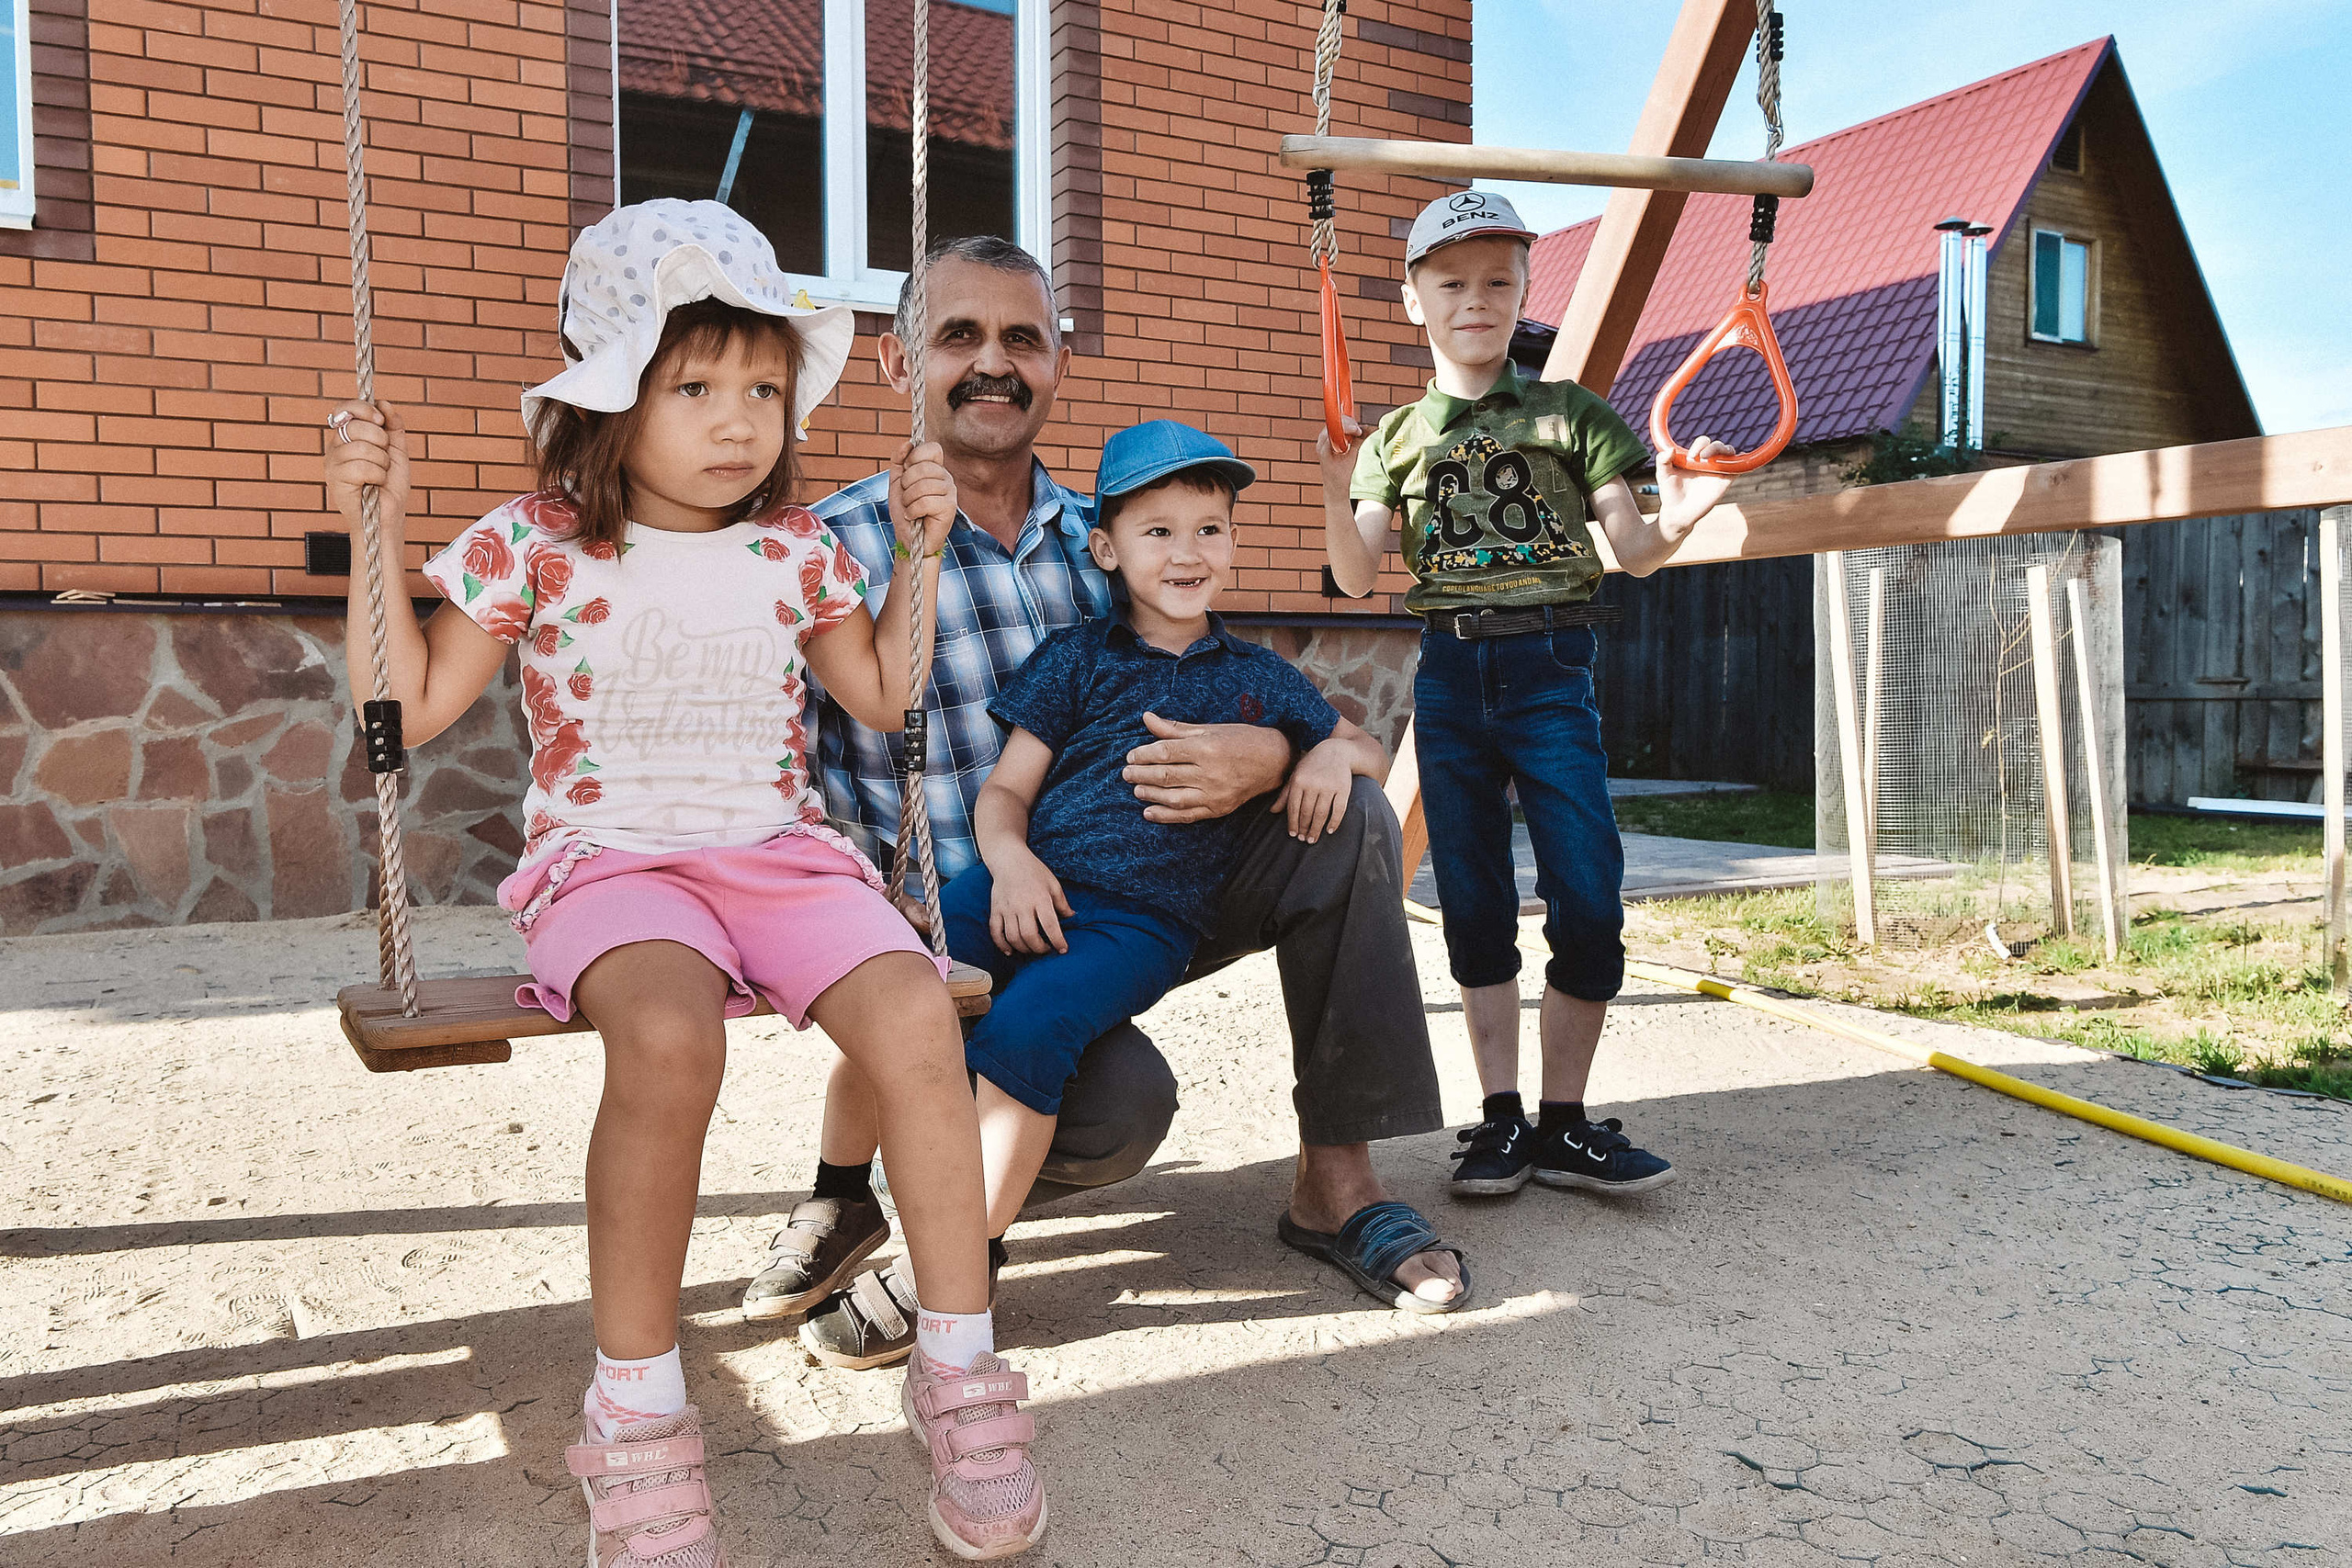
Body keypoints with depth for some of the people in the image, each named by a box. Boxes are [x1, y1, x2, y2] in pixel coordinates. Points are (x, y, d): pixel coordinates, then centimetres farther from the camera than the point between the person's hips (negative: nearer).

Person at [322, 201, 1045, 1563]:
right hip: (612, 861, -2)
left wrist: (920, 557, 11)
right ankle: (636, 1410, -17)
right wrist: (379, 530, -3)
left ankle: (962, 1367, -11)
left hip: (782, 854, 3)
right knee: (668, 1034, -37)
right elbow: (409, 709, 3)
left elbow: (885, 700, 19)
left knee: (916, 1015, -27)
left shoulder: (798, 550, 9)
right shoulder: (534, 545, 1)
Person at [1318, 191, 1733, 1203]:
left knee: (1588, 901, -9)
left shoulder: (1569, 414, 6)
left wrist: (1677, 520, -21)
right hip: (1447, 675, 2)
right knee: (1475, 909, 5)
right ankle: (1501, 1118, 15)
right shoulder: (1395, 438, 11)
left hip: (1550, 671, -2)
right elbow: (1357, 579, 2)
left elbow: (1634, 555, 2)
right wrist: (1335, 491, -15)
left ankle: (1564, 1122, 5)